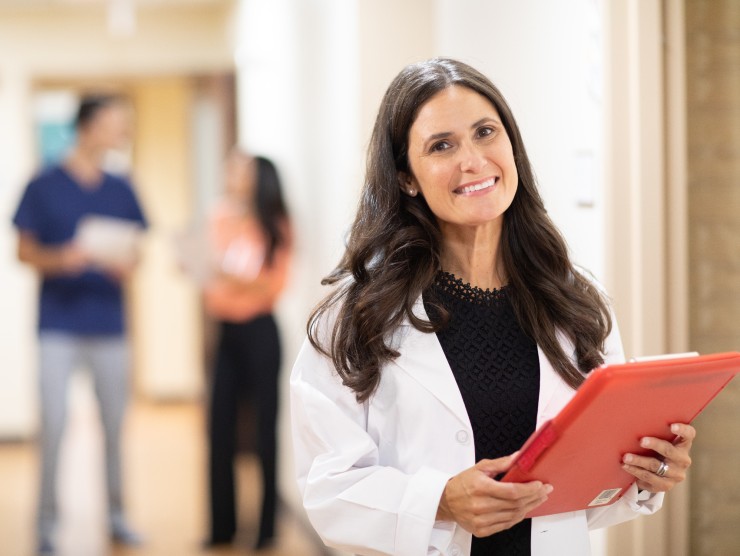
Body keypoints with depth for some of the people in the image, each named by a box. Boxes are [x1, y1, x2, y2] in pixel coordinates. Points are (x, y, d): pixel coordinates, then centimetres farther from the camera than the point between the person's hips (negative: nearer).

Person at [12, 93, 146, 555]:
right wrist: (60, 259, -19)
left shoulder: (121, 191, 9)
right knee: (54, 423, -5)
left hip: (110, 325, 4)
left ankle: (116, 513, 19)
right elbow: (25, 251, 1)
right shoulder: (44, 187, -1)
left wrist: (126, 264, -9)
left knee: (115, 422, 6)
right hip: (59, 326, -3)